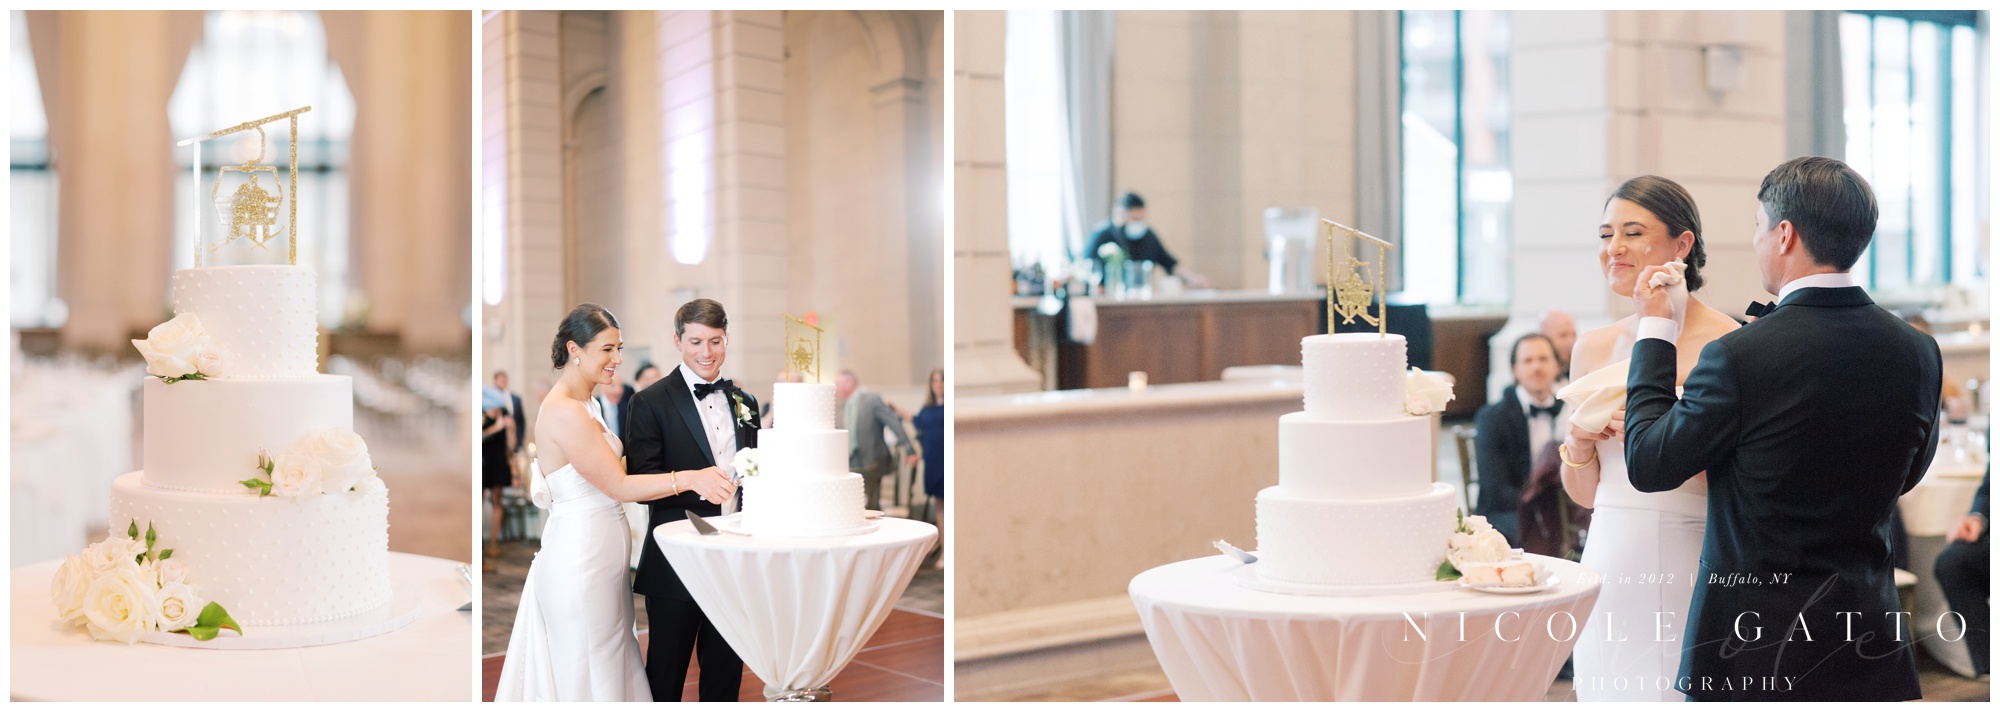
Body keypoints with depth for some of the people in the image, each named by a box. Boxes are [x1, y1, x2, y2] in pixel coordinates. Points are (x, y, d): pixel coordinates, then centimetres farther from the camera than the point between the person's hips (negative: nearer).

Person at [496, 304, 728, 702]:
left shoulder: (588, 405, 13)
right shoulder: (564, 412, -18)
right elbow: (618, 486, -20)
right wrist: (688, 479, -26)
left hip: (602, 553, 9)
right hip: (580, 554, -9)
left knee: (612, 665, 14)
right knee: (591, 672, 0)